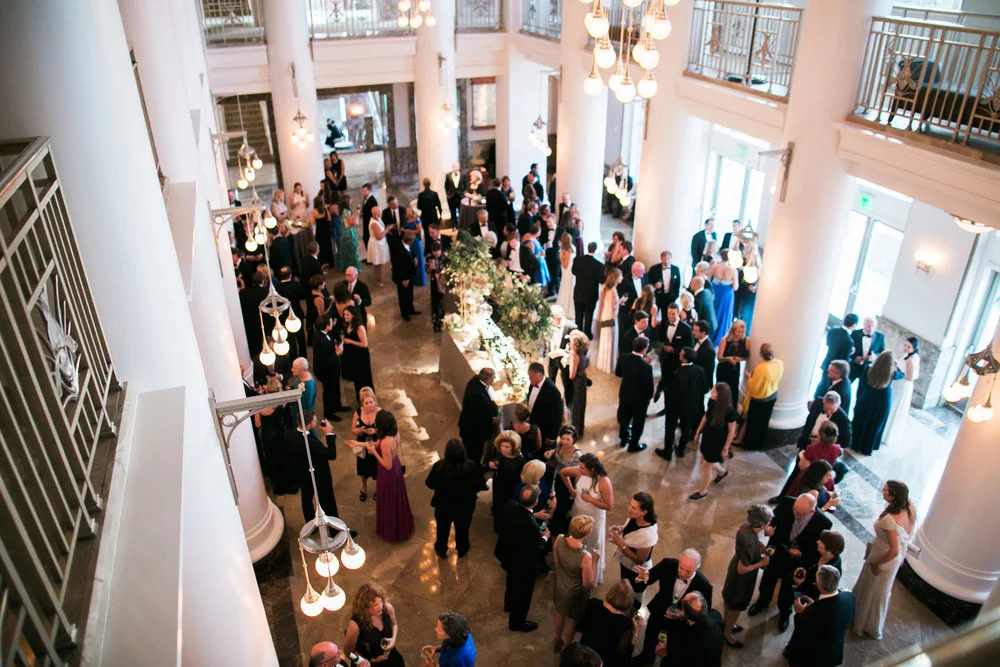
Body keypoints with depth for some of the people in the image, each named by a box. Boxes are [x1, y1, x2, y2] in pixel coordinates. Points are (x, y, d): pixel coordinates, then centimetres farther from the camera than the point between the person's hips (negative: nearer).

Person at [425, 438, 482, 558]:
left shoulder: (439, 466, -30)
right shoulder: (471, 466, -29)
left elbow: (430, 484, -13)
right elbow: (478, 485, -14)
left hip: (443, 505, 0)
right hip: (465, 506, 0)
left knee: (443, 529, 28)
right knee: (462, 529, 28)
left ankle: (441, 551, 51)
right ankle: (462, 550, 52)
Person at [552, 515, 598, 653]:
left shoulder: (559, 539, -26)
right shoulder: (585, 557, -40)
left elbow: (556, 563, -6)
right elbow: (588, 583, -23)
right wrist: (594, 560, -17)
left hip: (560, 586, 4)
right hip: (576, 593, -4)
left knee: (560, 614, 32)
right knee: (572, 621, 26)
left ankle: (558, 641, 58)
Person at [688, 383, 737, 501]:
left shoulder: (729, 411, -31)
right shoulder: (711, 402, -15)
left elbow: (731, 431, -18)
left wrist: (725, 448, -11)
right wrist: (698, 431, 13)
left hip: (717, 442, -6)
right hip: (707, 437, 6)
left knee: (706, 466, 10)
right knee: (705, 462, 24)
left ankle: (703, 492, 33)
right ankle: (722, 472, 56)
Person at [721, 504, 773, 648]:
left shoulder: (746, 527, -18)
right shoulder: (749, 542, -42)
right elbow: (742, 569, -31)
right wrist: (761, 563, -20)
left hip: (735, 565, 8)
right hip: (742, 578, -8)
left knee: (729, 597, 30)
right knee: (737, 606, 19)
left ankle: (726, 624, 55)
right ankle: (727, 633, 44)